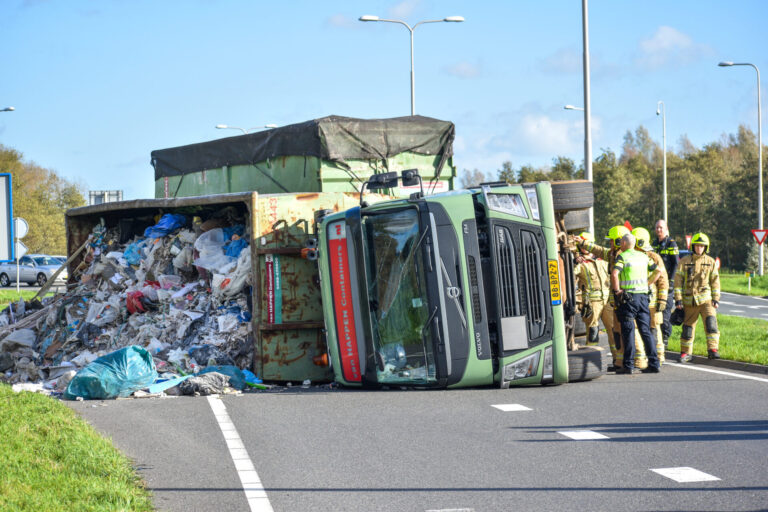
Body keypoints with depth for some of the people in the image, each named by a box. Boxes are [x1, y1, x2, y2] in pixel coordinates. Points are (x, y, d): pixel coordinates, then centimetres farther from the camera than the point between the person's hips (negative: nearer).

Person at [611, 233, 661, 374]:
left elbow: (614, 274, -21)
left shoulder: (622, 256, -6)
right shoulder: (643, 256, 12)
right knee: (646, 330, 8)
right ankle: (654, 364, 5)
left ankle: (629, 366, -3)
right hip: (643, 296, 5)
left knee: (628, 332, -2)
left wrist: (617, 291, -11)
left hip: (628, 297, -5)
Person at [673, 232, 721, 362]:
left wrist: (716, 299, 0)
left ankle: (713, 350, -20)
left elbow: (715, 281, 8)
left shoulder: (710, 262, 7)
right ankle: (685, 353, 19)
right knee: (688, 327, 5)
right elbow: (678, 280, 2)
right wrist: (678, 299, -5)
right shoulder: (684, 261, 4)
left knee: (711, 322, -19)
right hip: (689, 301, 0)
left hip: (706, 299, 0)